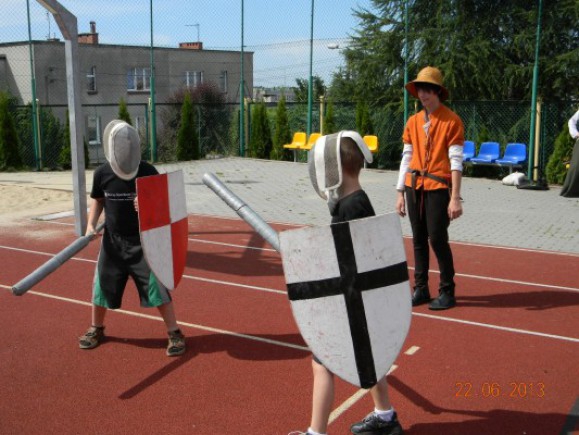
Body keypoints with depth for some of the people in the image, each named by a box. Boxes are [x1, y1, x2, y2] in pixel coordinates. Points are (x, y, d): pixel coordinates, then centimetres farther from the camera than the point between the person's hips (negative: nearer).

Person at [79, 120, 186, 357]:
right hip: (113, 240, 3)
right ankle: (96, 329, 37)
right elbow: (98, 200, 10)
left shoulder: (148, 172, -13)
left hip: (143, 240, -2)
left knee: (156, 286, -4)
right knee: (102, 285, 13)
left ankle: (174, 332, 11)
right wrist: (91, 225, -3)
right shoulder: (102, 173, -7)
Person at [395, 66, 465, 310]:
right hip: (414, 187, 6)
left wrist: (455, 198, -16)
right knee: (418, 239, 9)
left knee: (437, 239, -6)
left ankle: (447, 292, 8)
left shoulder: (451, 121, -6)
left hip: (438, 187, -5)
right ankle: (420, 289, 19)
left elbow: (456, 161, -10)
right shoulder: (413, 122, 11)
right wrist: (400, 193, 11)